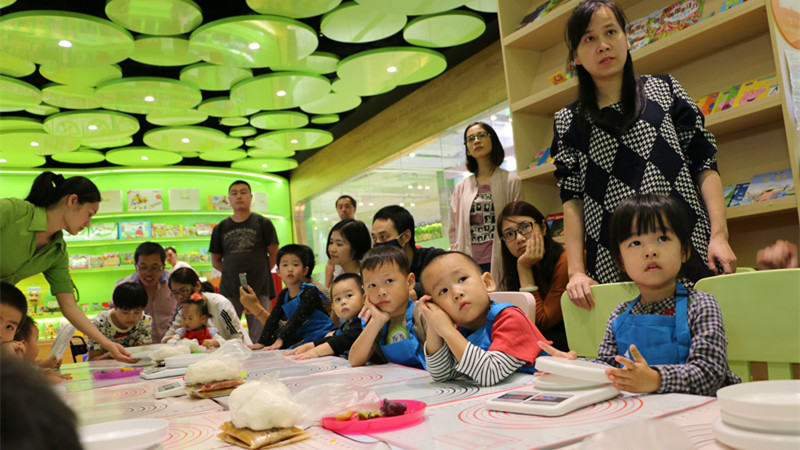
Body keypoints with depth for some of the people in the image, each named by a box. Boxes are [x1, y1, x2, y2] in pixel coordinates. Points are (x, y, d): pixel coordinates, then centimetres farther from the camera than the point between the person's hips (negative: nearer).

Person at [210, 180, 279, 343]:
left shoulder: (263, 223, 5)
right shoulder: (221, 228, 12)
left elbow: (274, 254, 7)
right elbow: (215, 261, 16)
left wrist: (261, 272, 4)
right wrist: (233, 273, 5)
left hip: (259, 288, -2)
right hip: (229, 290, 2)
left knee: (259, 338, 0)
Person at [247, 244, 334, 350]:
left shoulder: (310, 291, -16)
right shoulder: (283, 295, 7)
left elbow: (298, 318, -25)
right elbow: (273, 319, 4)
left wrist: (280, 340, -33)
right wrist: (261, 342, -6)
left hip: (323, 337, -7)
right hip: (304, 337, 7)